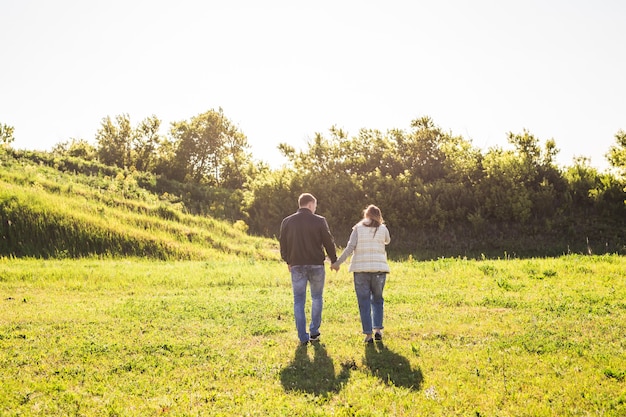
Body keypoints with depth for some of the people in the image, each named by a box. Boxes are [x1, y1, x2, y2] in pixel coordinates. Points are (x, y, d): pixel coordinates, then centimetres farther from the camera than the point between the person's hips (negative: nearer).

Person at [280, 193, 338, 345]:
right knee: (317, 298, 17)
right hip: (316, 264, -1)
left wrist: (288, 261, 26)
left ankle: (303, 337, 5)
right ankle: (314, 331, 16)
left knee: (299, 301, 7)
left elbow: (283, 244, 12)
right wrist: (334, 260, 12)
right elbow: (328, 242, -1)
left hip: (297, 265, 2)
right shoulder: (319, 221, -5)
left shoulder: (287, 222, 4)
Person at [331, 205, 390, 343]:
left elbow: (350, 248, -7)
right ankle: (377, 329, 7)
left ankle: (368, 334, 1)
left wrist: (338, 262, -3)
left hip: (361, 269, -1)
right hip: (378, 269, 1)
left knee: (364, 303, 4)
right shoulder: (382, 229, 6)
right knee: (377, 299, 18)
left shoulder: (358, 229, 2)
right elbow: (387, 241, 27)